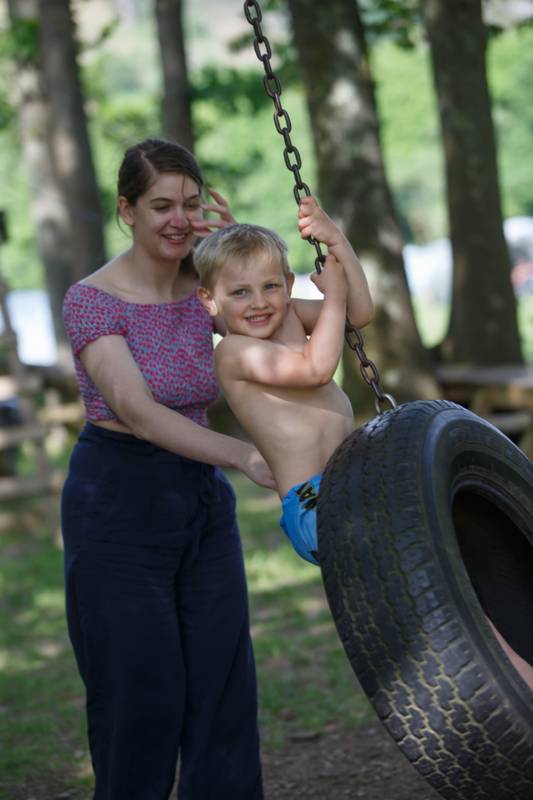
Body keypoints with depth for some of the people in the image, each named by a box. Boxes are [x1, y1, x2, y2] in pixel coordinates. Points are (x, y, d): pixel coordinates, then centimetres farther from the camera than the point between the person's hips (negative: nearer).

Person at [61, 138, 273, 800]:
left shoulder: (206, 286, 3)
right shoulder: (91, 300, -15)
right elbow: (139, 412, -27)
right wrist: (244, 456, -39)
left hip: (202, 499, 6)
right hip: (118, 504, -5)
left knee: (224, 690, 6)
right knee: (139, 699, 0)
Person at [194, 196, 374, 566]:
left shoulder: (290, 315, 15)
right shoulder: (232, 350, -8)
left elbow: (360, 313, 4)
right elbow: (315, 369, -19)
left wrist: (336, 241, -7)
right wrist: (333, 294, -7)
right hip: (314, 508, -9)